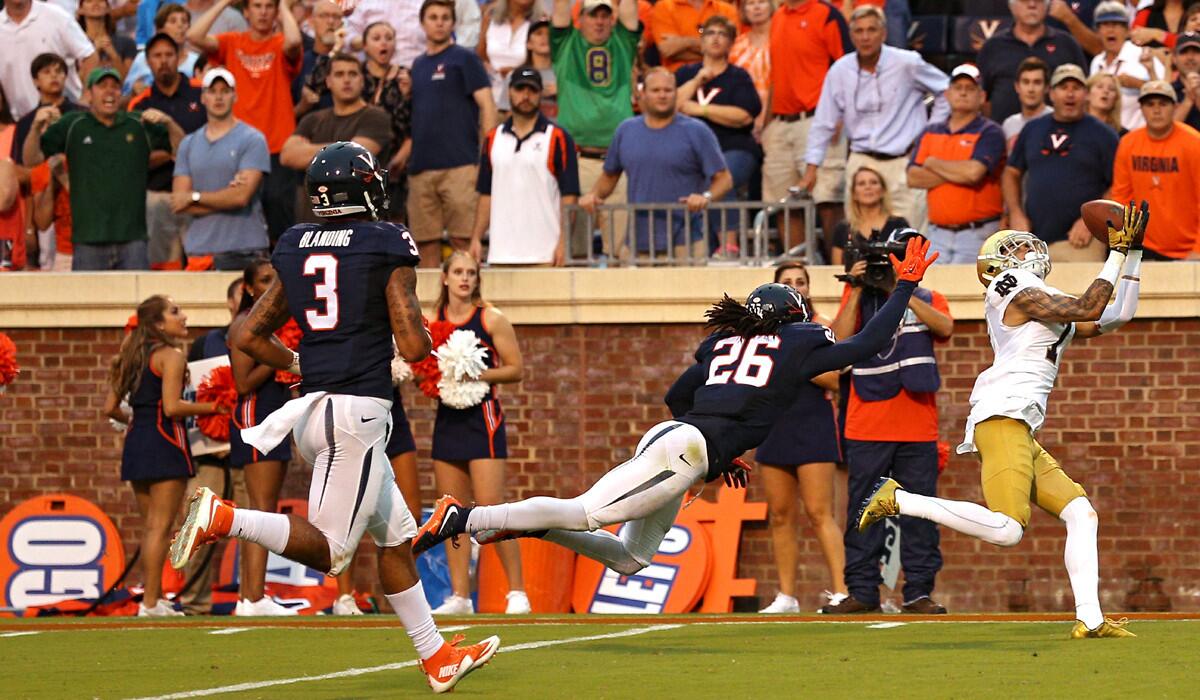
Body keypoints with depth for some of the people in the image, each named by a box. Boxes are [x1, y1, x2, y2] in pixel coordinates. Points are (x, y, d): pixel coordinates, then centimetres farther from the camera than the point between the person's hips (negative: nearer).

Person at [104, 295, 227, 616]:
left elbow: (110, 408, 12)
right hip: (164, 441, -8)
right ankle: (150, 602, -8)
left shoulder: (132, 357, 14)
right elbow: (171, 406, -19)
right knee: (161, 526, -5)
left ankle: (154, 598, 16)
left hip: (136, 442, 8)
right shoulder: (170, 356, -9)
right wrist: (210, 408, -8)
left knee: (151, 527, 14)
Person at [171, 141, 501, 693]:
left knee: (395, 537, 16)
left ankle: (436, 657, 21)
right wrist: (422, 342, 11)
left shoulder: (296, 250, 11)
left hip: (313, 404, 8)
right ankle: (223, 518, -22)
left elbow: (248, 337, 13)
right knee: (329, 550, -7)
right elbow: (413, 347, -11)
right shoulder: (387, 247, -6)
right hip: (359, 408, -8)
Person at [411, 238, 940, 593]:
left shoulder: (724, 343, 27)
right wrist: (905, 285, 20)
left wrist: (717, 455, 32)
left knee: (631, 558, 16)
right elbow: (868, 344, 10)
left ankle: (533, 524, 2)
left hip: (667, 436, 8)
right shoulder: (800, 344, 9)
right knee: (585, 513, -16)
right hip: (688, 447, -8)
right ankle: (466, 518, -24)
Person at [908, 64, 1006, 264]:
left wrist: (933, 164, -1)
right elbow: (913, 178, 3)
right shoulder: (930, 133, 15)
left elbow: (973, 172, -17)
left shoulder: (990, 133, 0)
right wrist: (958, 172, -8)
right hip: (936, 234, 5)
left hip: (977, 234, -5)